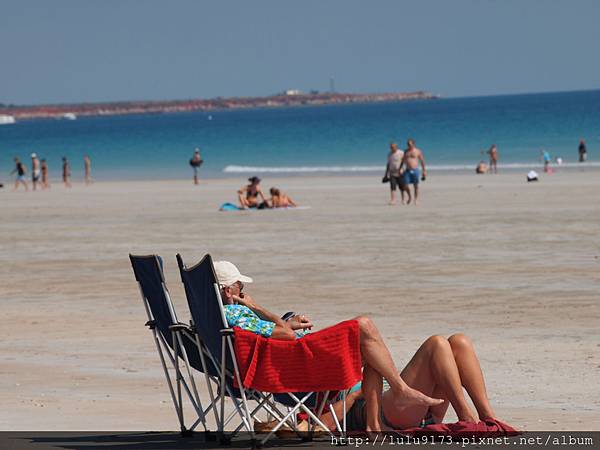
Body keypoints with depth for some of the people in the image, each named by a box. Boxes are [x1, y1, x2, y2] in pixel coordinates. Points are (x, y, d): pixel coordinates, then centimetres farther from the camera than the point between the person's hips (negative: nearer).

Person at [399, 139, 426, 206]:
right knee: (405, 185, -7)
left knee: (416, 186, 0)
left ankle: (416, 199, 7)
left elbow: (422, 161, 1)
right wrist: (400, 169, 11)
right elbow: (403, 161, 17)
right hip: (407, 170, 3)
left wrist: (424, 171, -3)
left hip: (415, 170, -3)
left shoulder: (418, 151, -1)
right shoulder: (406, 151, 10)